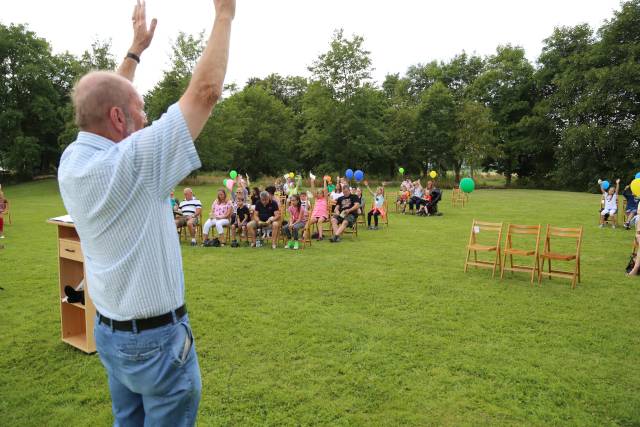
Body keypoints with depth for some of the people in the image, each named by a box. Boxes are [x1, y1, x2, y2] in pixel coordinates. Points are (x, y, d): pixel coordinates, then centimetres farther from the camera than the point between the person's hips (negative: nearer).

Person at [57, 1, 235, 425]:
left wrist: (136, 48, 20)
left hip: (110, 331, 8)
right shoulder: (130, 164, -25)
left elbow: (102, 101, 15)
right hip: (157, 337, -8)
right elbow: (206, 91, -23)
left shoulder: (71, 161, -4)